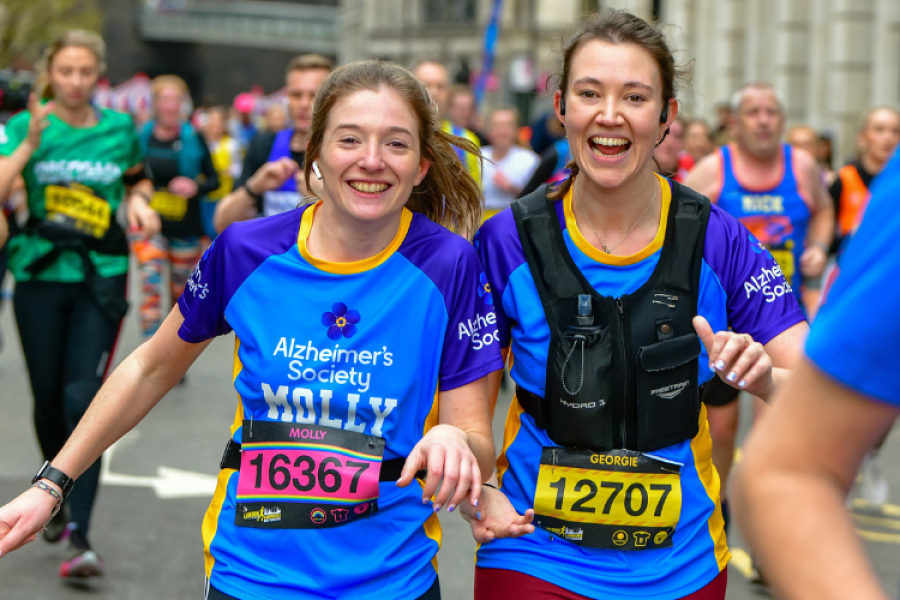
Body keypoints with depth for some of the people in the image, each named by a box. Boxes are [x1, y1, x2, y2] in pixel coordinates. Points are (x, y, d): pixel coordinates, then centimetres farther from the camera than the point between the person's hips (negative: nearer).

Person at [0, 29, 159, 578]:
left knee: (83, 398, -13)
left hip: (101, 280, -1)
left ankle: (79, 536, -14)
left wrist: (140, 203, 3)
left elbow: (137, 179, 24)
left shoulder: (120, 129, 5)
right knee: (48, 398, 9)